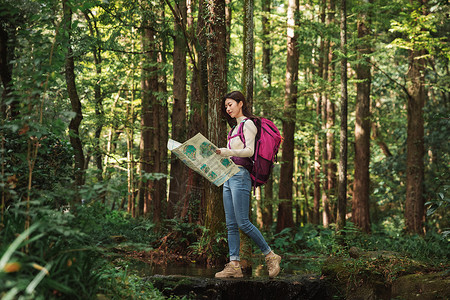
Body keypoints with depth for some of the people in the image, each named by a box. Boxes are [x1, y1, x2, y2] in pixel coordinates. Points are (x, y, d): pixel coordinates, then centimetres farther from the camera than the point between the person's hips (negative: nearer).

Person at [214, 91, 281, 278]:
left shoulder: (248, 124, -4)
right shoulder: (235, 127, 22)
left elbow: (249, 150, -17)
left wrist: (227, 152, -30)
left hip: (240, 176, -9)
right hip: (229, 176, 9)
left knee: (243, 223, -12)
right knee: (231, 224, 2)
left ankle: (270, 256, -1)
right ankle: (234, 265, 1)